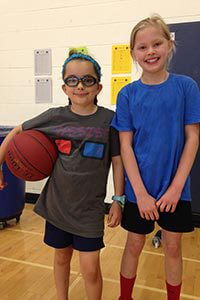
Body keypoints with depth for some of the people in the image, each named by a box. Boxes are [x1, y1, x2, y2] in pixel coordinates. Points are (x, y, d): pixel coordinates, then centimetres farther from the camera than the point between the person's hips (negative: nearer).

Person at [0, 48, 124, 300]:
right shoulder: (54, 117, -7)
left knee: (90, 268, 2)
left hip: (90, 208, -2)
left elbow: (118, 161, -4)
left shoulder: (109, 119, -10)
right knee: (61, 256, 22)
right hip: (56, 203, 3)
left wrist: (118, 200, -3)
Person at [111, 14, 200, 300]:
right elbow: (125, 145, -6)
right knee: (134, 245, 15)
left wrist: (176, 186, -11)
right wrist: (141, 192, -12)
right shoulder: (128, 94, -5)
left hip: (175, 187, 0)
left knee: (173, 247, 15)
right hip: (139, 188, 0)